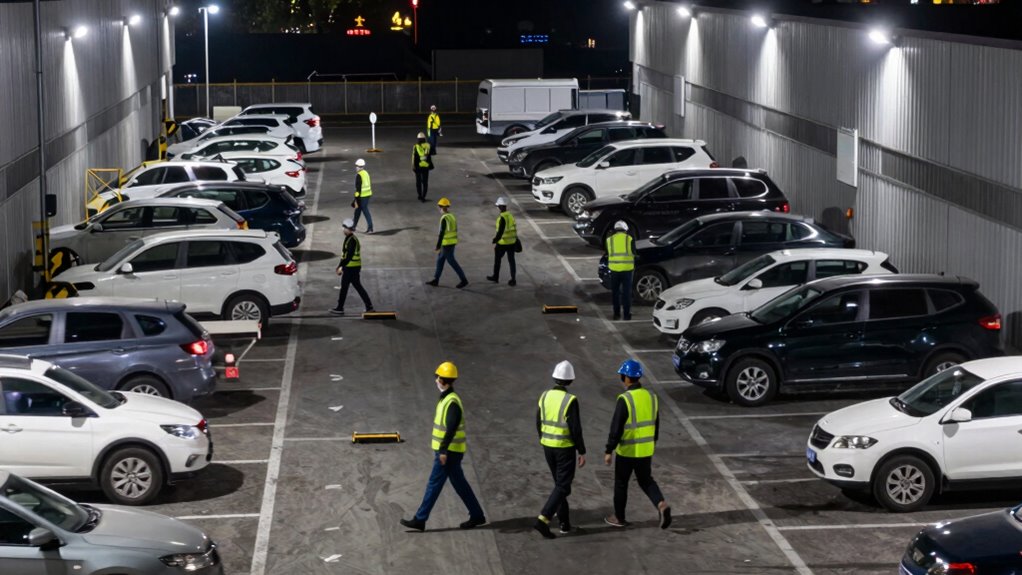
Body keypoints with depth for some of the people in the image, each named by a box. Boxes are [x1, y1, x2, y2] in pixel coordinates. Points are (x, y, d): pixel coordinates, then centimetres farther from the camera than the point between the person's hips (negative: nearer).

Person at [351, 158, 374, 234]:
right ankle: (353, 226, 27)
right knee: (358, 210, 18)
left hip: (362, 196, -9)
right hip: (368, 194, 9)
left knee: (365, 211, -5)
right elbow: (370, 184, 17)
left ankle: (370, 228, -6)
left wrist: (356, 199, -17)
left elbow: (358, 188, -20)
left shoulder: (359, 175, -18)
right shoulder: (366, 173, 9)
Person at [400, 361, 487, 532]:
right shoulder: (445, 399, 13)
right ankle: (477, 516, 19)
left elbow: (451, 428, -25)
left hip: (449, 452, -10)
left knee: (434, 484, -5)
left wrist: (443, 450, -27)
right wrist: (440, 449, 22)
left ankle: (420, 520, 0)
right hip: (446, 450, 10)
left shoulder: (452, 402, -19)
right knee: (459, 484, 14)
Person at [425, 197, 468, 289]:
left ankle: (463, 280, 3)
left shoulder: (444, 219, -23)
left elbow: (441, 233, -24)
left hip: (447, 243, -10)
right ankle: (435, 280, 19)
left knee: (451, 262, -1)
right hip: (452, 242, 10)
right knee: (440, 260, 15)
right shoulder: (451, 217, 8)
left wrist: (438, 248, -21)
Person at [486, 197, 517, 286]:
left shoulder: (502, 218, -20)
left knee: (497, 259, 12)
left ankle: (495, 277, 24)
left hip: (502, 243, -7)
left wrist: (495, 242, -22)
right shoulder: (511, 216, 5)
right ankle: (513, 279, 4)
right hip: (512, 242, 7)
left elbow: (500, 232, -24)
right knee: (511, 260, 7)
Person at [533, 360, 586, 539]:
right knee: (562, 487, 0)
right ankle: (543, 519, -13)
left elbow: (539, 422, 7)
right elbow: (575, 429, -19)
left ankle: (564, 522, 23)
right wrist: (582, 452, -10)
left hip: (548, 446, 6)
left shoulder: (545, 396, -1)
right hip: (565, 448, -6)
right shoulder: (570, 400, -20)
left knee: (560, 483, 19)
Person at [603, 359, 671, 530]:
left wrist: (609, 451, -13)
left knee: (621, 484, 12)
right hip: (647, 450, 6)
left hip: (627, 451, -6)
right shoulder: (651, 396, 1)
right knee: (646, 480, 19)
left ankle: (619, 518, 23)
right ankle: (661, 504, -4)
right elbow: (656, 423, 12)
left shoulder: (625, 399, -20)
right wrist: (653, 441, 27)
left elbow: (616, 428, -19)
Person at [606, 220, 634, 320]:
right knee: (626, 292, 4)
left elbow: (607, 253, 10)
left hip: (614, 268, 1)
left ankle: (616, 314, 10)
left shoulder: (610, 239, 2)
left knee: (615, 292, 11)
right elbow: (633, 253, 5)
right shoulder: (629, 239, -2)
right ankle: (627, 314, 3)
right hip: (627, 268, -1)